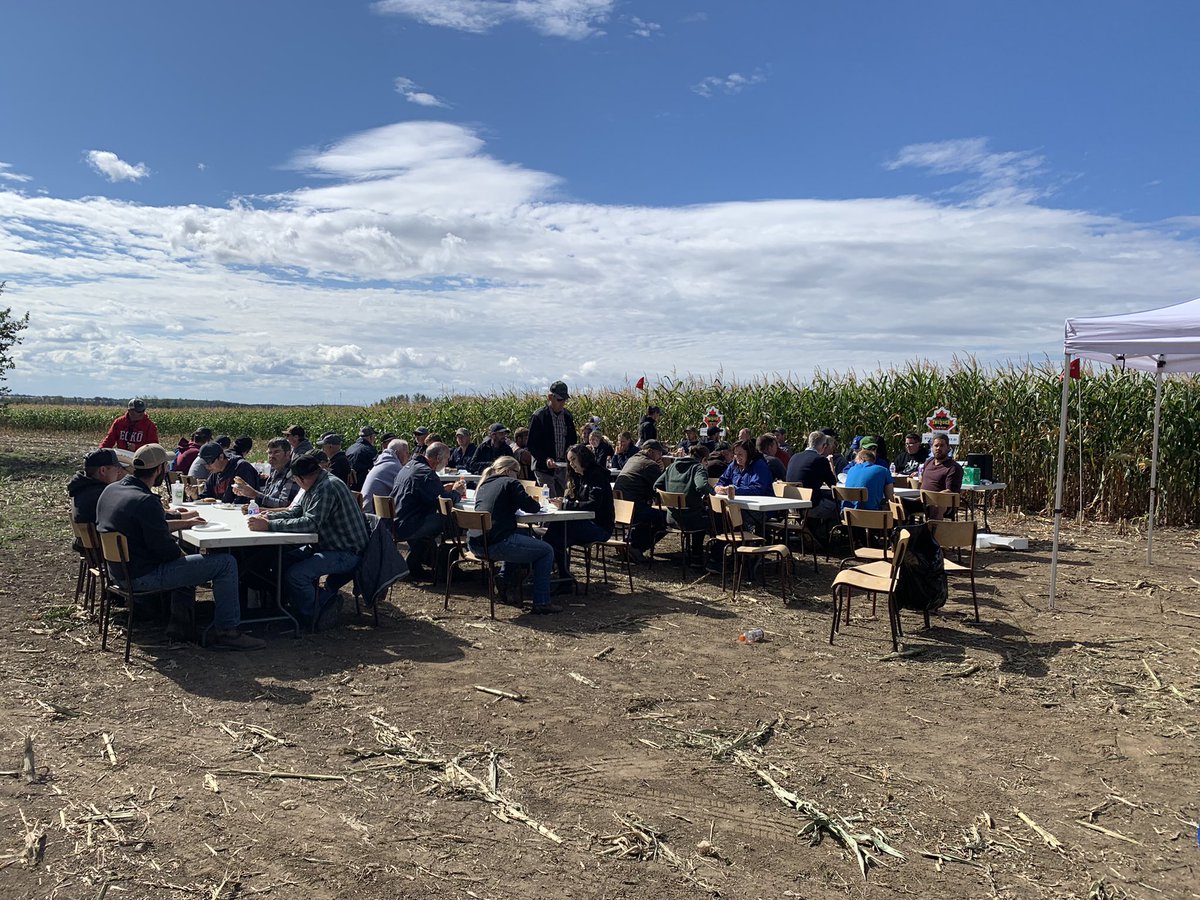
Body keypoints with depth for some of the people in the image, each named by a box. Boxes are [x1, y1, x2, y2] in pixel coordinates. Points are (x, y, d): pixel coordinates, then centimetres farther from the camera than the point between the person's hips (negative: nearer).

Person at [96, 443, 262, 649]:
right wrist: (182, 553, 0)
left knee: (183, 559, 34)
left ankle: (180, 622, 25)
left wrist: (183, 521, 22)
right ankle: (226, 631, -1)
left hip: (118, 571, 10)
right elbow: (165, 548, -21)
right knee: (226, 563, -9)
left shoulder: (110, 490, 6)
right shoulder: (145, 501, -24)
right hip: (143, 576, -10)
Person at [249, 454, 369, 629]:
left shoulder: (328, 488, -22)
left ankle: (309, 618, 1)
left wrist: (269, 526, -27)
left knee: (295, 574, -23)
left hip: (346, 553, -11)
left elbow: (310, 523, -30)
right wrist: (269, 516, -1)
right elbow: (296, 512, 17)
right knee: (282, 561, 4)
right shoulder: (316, 486, 11)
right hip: (325, 546, 11)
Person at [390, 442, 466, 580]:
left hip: (393, 523, 11)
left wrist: (447, 490, 19)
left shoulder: (409, 466, 16)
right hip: (404, 528, -10)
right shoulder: (427, 473, -16)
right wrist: (456, 492, 2)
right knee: (446, 519, -9)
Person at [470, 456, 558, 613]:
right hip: (495, 543, -9)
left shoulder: (484, 485, 22)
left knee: (523, 537, 36)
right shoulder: (510, 483, 0)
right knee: (546, 551, 4)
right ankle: (541, 603, 0)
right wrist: (538, 505, 17)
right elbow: (531, 507, -6)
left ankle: (503, 582, 32)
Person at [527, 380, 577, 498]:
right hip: (544, 468, -5)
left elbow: (572, 440, 18)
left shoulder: (567, 415, 8)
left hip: (562, 468, 5)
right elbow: (532, 445, -9)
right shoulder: (539, 417, -9)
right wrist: (545, 459, -23)